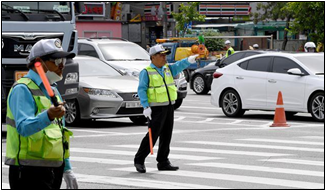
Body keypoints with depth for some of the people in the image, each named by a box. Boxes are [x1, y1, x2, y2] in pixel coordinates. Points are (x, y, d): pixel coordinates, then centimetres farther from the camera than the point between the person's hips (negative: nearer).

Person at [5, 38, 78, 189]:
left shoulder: (53, 90, 19)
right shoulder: (23, 89, -11)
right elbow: (23, 127, -28)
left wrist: (67, 169, 21)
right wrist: (48, 116, -46)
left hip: (54, 170, 9)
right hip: (30, 172, -9)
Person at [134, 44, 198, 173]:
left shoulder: (168, 69, 12)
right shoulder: (146, 72, -5)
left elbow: (179, 65, -5)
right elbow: (141, 90, -11)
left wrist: (190, 60, -25)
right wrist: (146, 107, -21)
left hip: (169, 106, 7)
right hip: (156, 108, -7)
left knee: (166, 135, 7)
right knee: (153, 134, -9)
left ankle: (163, 162, 14)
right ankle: (139, 160, 1)